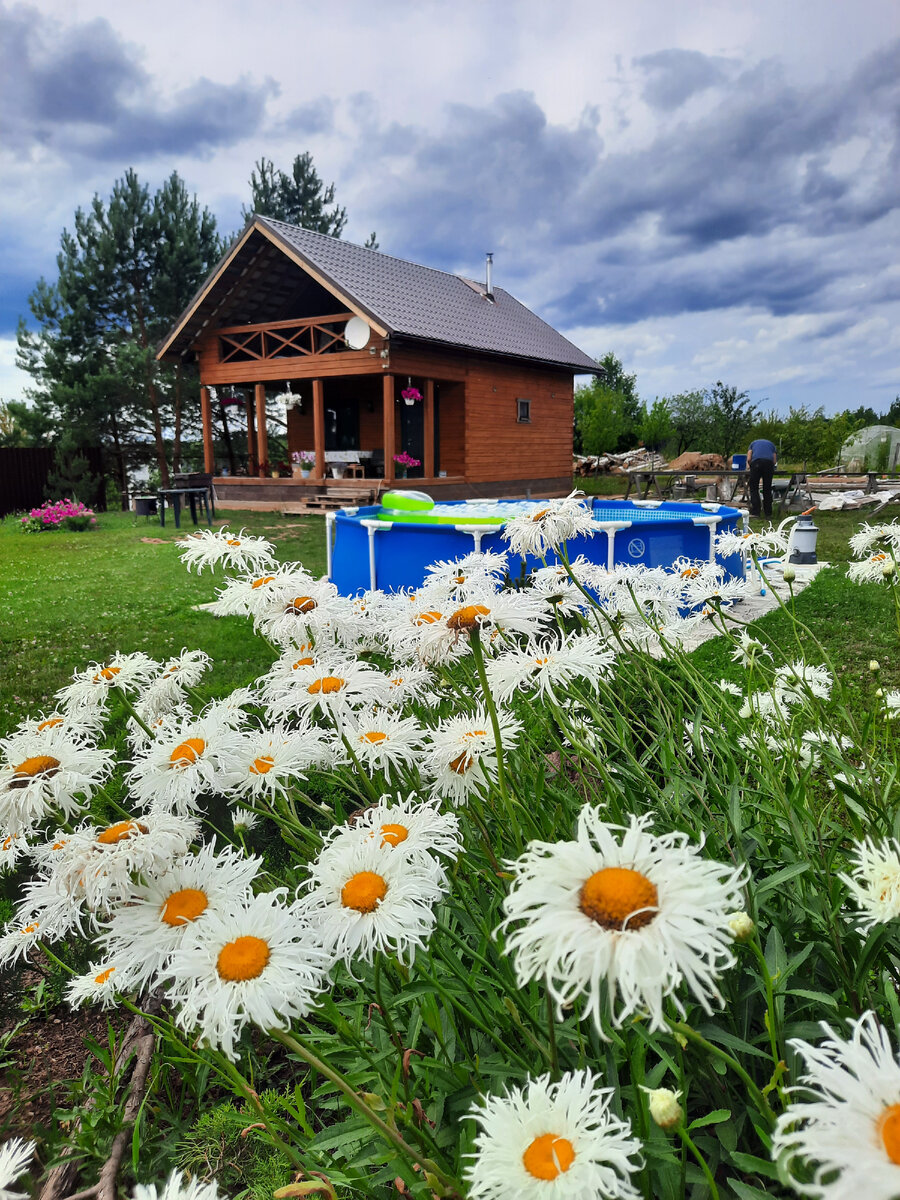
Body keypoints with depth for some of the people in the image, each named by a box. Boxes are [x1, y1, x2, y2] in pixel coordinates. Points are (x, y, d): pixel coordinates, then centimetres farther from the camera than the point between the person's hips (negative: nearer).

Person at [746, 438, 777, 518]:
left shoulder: (753, 443, 30)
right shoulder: (771, 444, 32)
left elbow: (748, 459, 15)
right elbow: (775, 460, 19)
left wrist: (750, 465, 34)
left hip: (756, 462, -2)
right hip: (769, 463, 2)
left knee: (754, 488, 2)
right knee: (767, 489, 10)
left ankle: (755, 512, -7)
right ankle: (768, 513, 12)